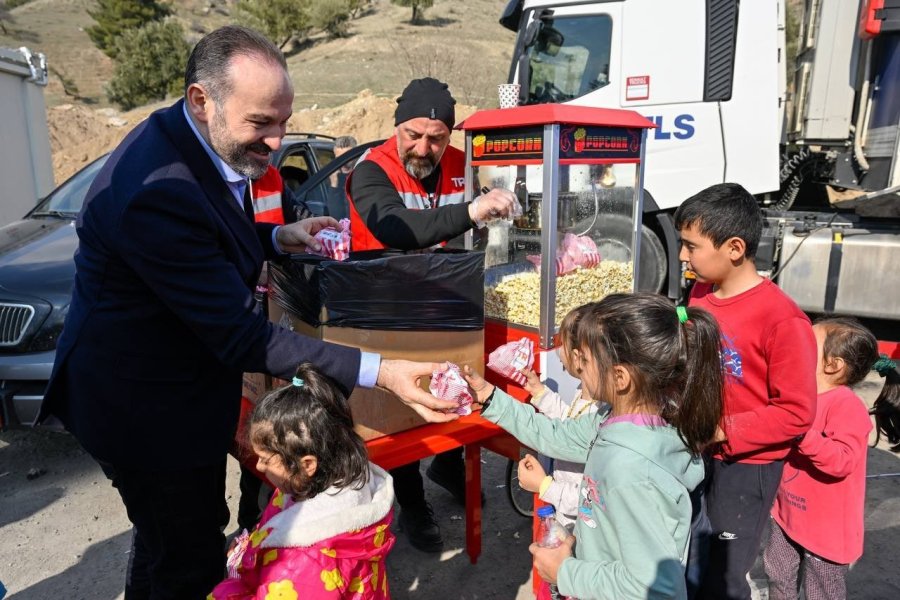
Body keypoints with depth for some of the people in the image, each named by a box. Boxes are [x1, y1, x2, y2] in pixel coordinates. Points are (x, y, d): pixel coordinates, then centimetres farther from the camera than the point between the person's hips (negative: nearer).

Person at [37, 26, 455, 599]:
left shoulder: (191, 140, -4)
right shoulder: (159, 191, -34)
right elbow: (242, 337, -32)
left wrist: (278, 238, -7)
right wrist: (378, 371, -36)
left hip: (179, 381, 9)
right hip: (146, 410, -9)